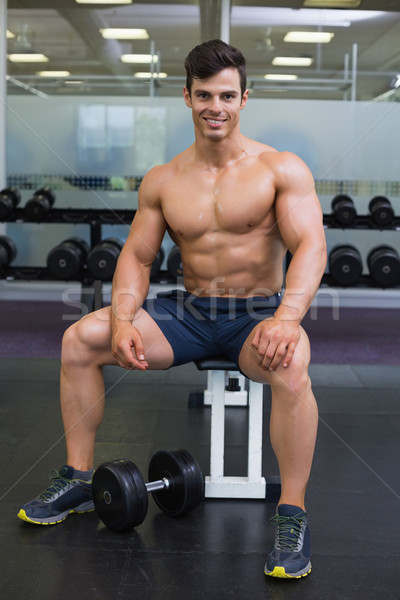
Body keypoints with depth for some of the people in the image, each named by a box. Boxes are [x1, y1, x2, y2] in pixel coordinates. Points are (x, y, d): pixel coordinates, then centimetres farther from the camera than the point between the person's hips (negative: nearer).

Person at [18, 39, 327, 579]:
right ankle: (78, 479, 2)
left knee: (289, 364, -39)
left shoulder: (281, 169, -6)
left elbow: (310, 245, -17)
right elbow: (137, 256, 5)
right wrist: (124, 319, -15)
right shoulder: (162, 181, 5)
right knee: (80, 338, -12)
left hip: (257, 315, -4)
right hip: (188, 313, 4)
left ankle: (292, 514, -22)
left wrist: (287, 317, -35)